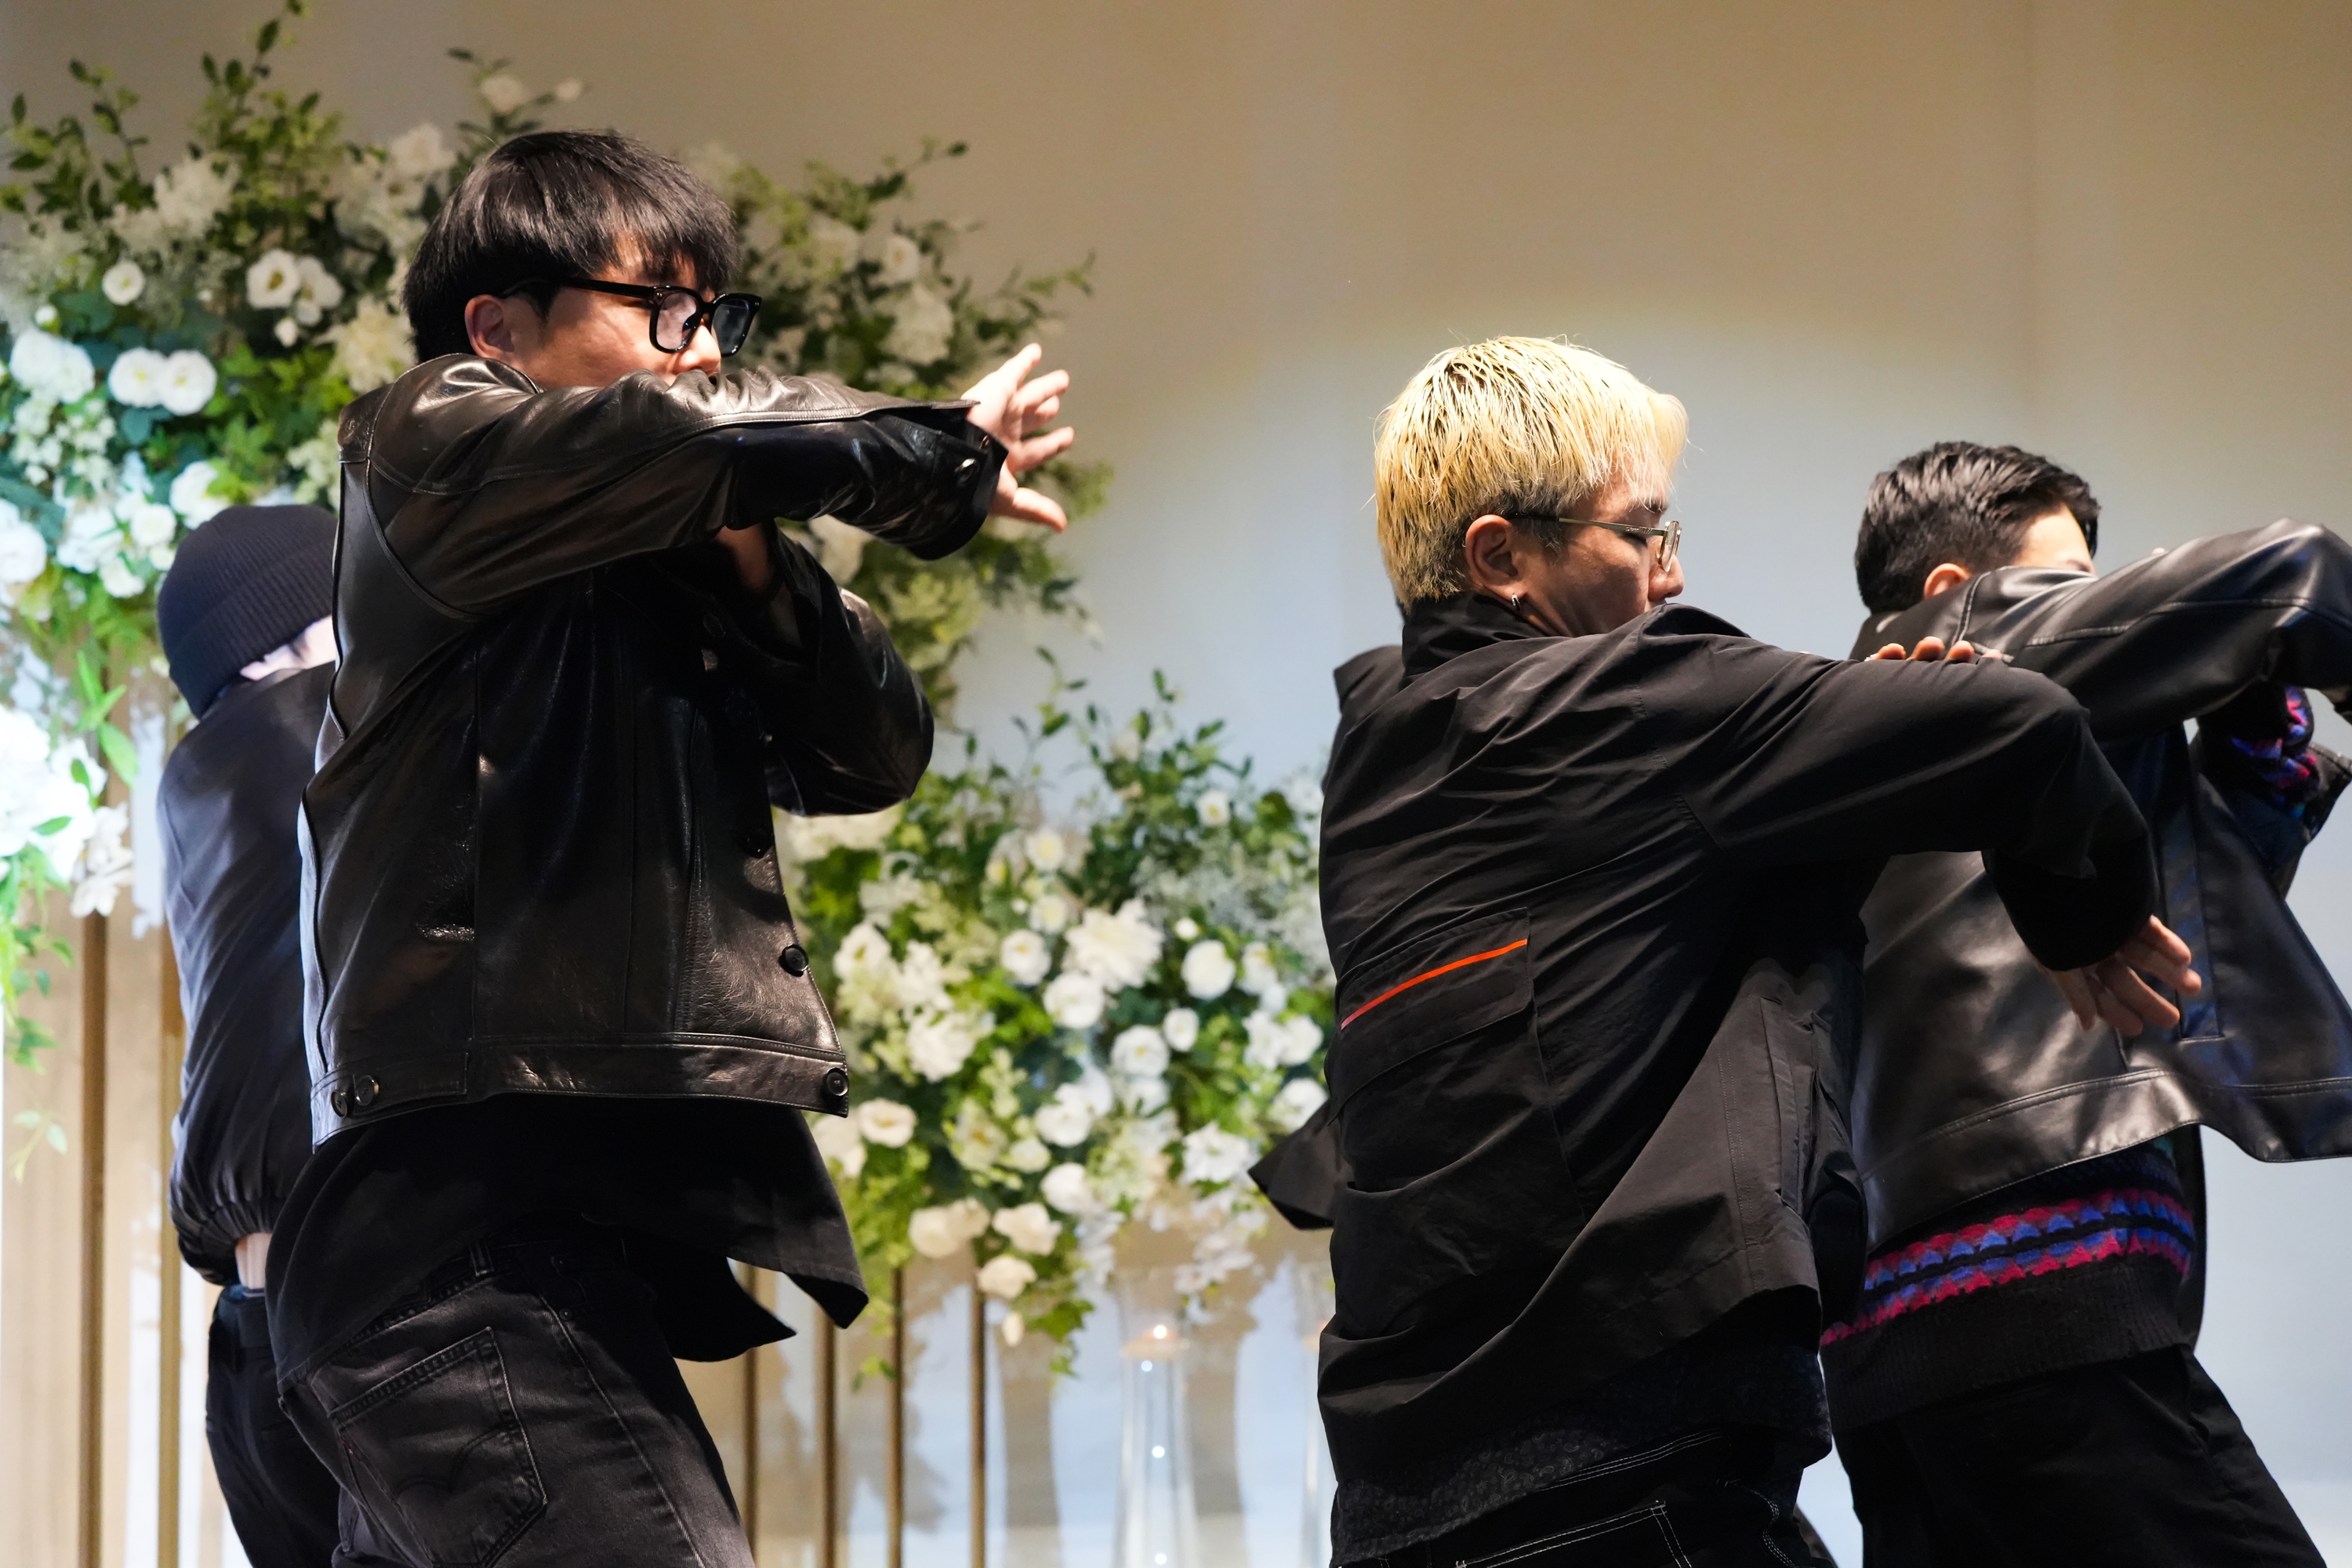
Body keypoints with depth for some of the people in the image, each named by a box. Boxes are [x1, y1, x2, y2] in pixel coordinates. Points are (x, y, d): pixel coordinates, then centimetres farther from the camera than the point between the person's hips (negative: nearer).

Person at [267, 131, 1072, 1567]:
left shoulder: (666, 578, 24)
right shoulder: (424, 442, 1)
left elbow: (878, 755, 16)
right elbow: (718, 435, -15)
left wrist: (753, 567, 0)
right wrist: (943, 460, 2)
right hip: (470, 1212, -9)